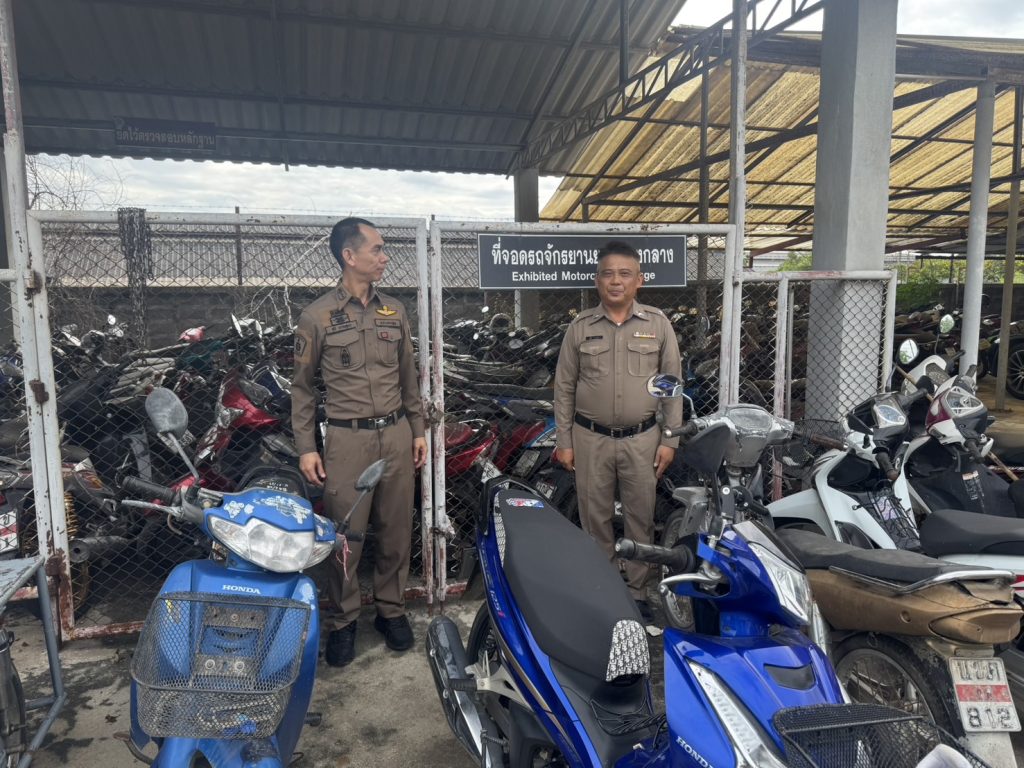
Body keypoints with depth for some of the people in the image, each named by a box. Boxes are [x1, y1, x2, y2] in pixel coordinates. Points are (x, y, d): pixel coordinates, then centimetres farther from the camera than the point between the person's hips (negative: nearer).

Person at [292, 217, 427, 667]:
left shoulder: (394, 311, 9)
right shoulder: (317, 315, -2)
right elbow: (303, 386, 2)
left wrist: (418, 430, 11)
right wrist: (306, 448, -3)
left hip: (396, 435, 4)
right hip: (347, 439, -3)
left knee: (396, 531, 10)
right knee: (345, 537, 2)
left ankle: (391, 610, 27)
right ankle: (343, 621, 20)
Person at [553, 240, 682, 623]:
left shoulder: (658, 323, 1)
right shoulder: (581, 326, 1)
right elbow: (564, 387, 3)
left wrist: (669, 440, -2)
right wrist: (563, 442, 0)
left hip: (642, 439, 0)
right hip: (590, 439, 0)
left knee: (640, 519, 9)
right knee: (595, 519, 10)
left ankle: (637, 591, 25)